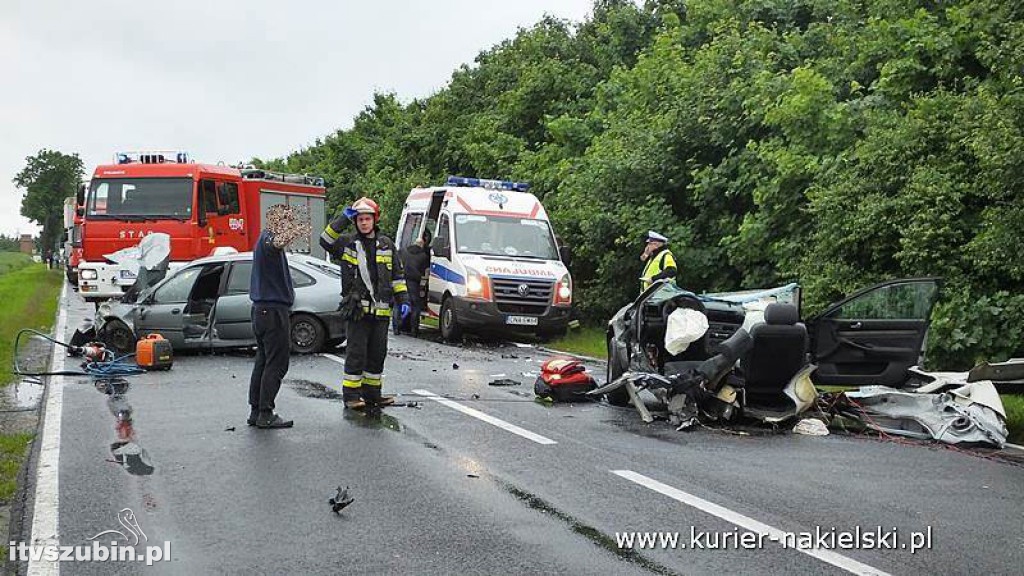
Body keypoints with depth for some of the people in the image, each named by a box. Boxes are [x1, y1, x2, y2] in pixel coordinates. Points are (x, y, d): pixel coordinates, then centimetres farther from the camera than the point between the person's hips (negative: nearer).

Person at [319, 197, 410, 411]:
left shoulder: (386, 244, 12)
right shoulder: (347, 242, 2)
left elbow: (397, 275, 16)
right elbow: (326, 241, -17)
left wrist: (403, 300, 9)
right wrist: (344, 218, -18)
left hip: (381, 311, 4)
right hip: (357, 309, -4)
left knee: (377, 353, 11)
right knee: (356, 353, -4)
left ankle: (372, 393, 22)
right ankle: (351, 395, 4)